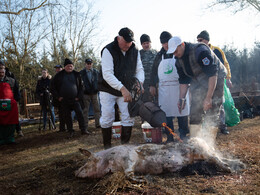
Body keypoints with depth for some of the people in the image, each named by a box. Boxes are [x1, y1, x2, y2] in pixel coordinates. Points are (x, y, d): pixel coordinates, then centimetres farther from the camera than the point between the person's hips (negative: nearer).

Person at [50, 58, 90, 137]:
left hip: (75, 99, 0)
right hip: (64, 100, 0)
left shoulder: (77, 74, 6)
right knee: (67, 116, 2)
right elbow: (52, 86, 7)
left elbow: (81, 86, 10)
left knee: (80, 113, -7)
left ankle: (83, 129, -1)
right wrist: (58, 97, -2)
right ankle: (71, 131, 12)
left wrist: (79, 96, -1)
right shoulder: (59, 75, 3)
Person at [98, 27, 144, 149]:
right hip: (108, 90, -4)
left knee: (129, 117, -1)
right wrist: (122, 88, -38)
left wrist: (139, 82, -22)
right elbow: (107, 74, -28)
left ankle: (125, 144, 14)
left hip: (126, 90, 4)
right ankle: (107, 146, 13)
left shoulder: (134, 51, -2)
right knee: (107, 118, -4)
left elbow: (139, 69, 1)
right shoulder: (108, 50, -19)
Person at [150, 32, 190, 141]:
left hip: (179, 87, -3)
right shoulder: (160, 55, 13)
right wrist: (152, 85, 13)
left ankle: (184, 136, 14)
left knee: (182, 111, 1)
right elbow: (154, 70, 18)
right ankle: (169, 137, 13)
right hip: (164, 88, 3)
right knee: (166, 113, 3)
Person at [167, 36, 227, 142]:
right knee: (195, 112, 3)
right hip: (198, 81, 7)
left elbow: (212, 74, -29)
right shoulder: (179, 60, -2)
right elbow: (183, 81, 6)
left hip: (215, 79, -7)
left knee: (211, 113, -11)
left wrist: (208, 98, -31)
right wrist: (181, 99, -3)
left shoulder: (200, 51, -26)